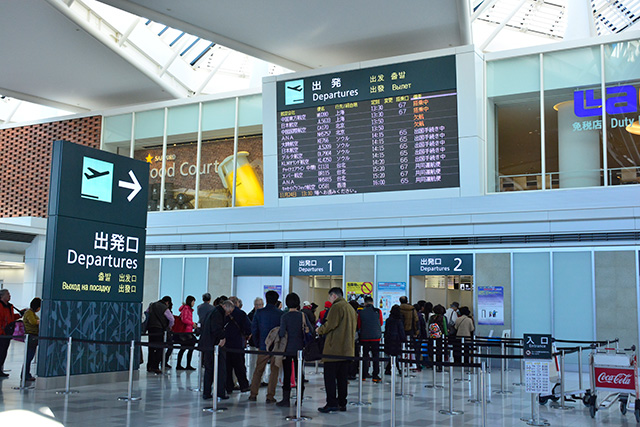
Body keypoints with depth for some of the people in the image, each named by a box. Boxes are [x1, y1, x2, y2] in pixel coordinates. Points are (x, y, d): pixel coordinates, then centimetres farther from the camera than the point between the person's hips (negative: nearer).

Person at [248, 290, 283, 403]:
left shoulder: (259, 313, -2)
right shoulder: (281, 314, -5)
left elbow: (253, 329, 0)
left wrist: (258, 343, 11)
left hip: (263, 346, 1)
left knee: (258, 370, 12)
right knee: (274, 371, 6)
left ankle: (253, 394, 13)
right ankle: (270, 396, 5)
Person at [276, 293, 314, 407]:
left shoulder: (284, 317, -10)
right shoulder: (302, 315, -1)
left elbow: (282, 334, -17)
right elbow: (311, 330, 0)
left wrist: (278, 332, 5)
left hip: (288, 349, -3)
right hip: (300, 348, 3)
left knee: (287, 374, 2)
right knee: (299, 372, 11)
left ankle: (286, 399, 3)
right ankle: (300, 399, 16)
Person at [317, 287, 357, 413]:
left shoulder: (336, 307, -10)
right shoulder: (351, 308, 17)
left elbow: (330, 325, -16)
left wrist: (320, 330, 4)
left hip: (334, 348, -8)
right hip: (347, 349, 8)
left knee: (329, 376, -4)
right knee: (342, 377, 12)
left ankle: (331, 403, -7)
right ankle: (342, 403, 15)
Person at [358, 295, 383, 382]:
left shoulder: (361, 312, -6)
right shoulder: (378, 311, -6)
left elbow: (359, 326, 5)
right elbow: (381, 323, 9)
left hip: (364, 337, 1)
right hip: (376, 337, -1)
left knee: (365, 356, 12)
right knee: (376, 356, 6)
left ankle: (364, 375, 15)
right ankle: (375, 376, 3)